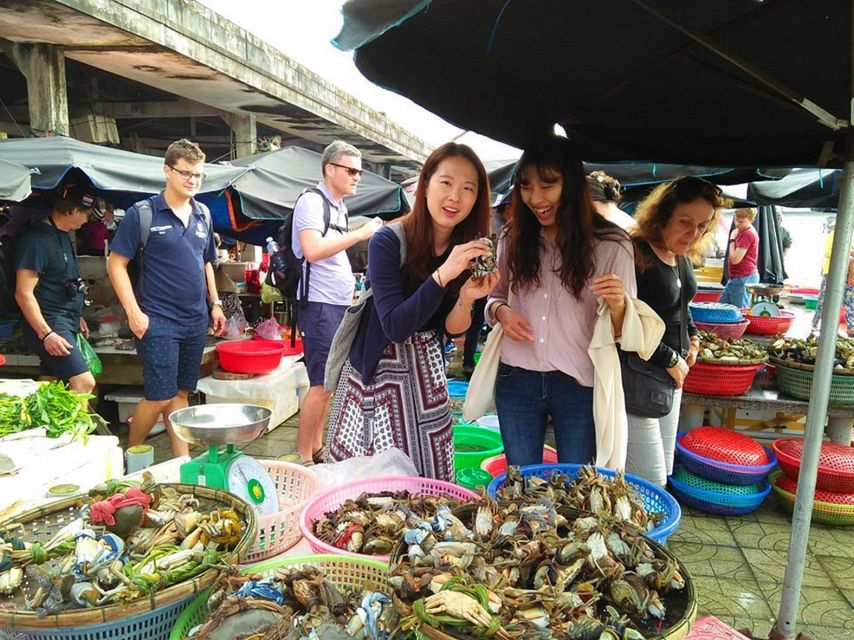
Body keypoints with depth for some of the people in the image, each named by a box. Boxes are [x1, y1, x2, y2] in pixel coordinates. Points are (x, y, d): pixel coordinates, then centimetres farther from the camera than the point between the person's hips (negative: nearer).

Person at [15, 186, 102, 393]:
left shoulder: (63, 236, 15)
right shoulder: (37, 239, -14)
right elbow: (23, 294, -18)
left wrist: (76, 315, 24)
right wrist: (46, 334, -23)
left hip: (66, 323, 10)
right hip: (50, 324, -10)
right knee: (84, 382, -19)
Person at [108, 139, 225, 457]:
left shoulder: (203, 215, 10)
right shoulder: (142, 213, -6)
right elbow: (116, 264, -7)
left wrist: (215, 303, 15)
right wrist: (134, 312, -13)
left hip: (196, 320, 5)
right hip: (158, 321, -5)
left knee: (181, 393, 14)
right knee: (159, 396, -3)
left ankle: (183, 458, 23)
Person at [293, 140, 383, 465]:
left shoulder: (339, 207, 18)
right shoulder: (312, 200, -9)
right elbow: (313, 250, -24)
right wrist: (360, 234, -20)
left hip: (340, 305, 9)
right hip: (320, 305, -9)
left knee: (328, 381, 13)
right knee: (321, 384, -8)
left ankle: (317, 448, 23)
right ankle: (302, 457, 3)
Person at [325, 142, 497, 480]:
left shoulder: (470, 251, -4)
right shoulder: (388, 242, -18)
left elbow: (451, 329, 0)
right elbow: (395, 326, -23)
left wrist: (466, 299, -21)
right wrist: (444, 274, -32)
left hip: (426, 376, 4)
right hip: (376, 373, -4)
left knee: (428, 474, 10)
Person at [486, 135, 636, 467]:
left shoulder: (611, 244, -6)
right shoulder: (512, 238, 2)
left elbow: (625, 334, -3)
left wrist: (618, 307, -25)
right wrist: (500, 311, -7)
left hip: (580, 385, -2)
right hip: (517, 380, 3)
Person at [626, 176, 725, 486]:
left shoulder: (682, 258, 8)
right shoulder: (636, 254, -20)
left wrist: (692, 335, 9)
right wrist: (668, 359, -15)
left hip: (670, 379, 9)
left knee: (662, 473, 17)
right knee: (650, 484, -5)